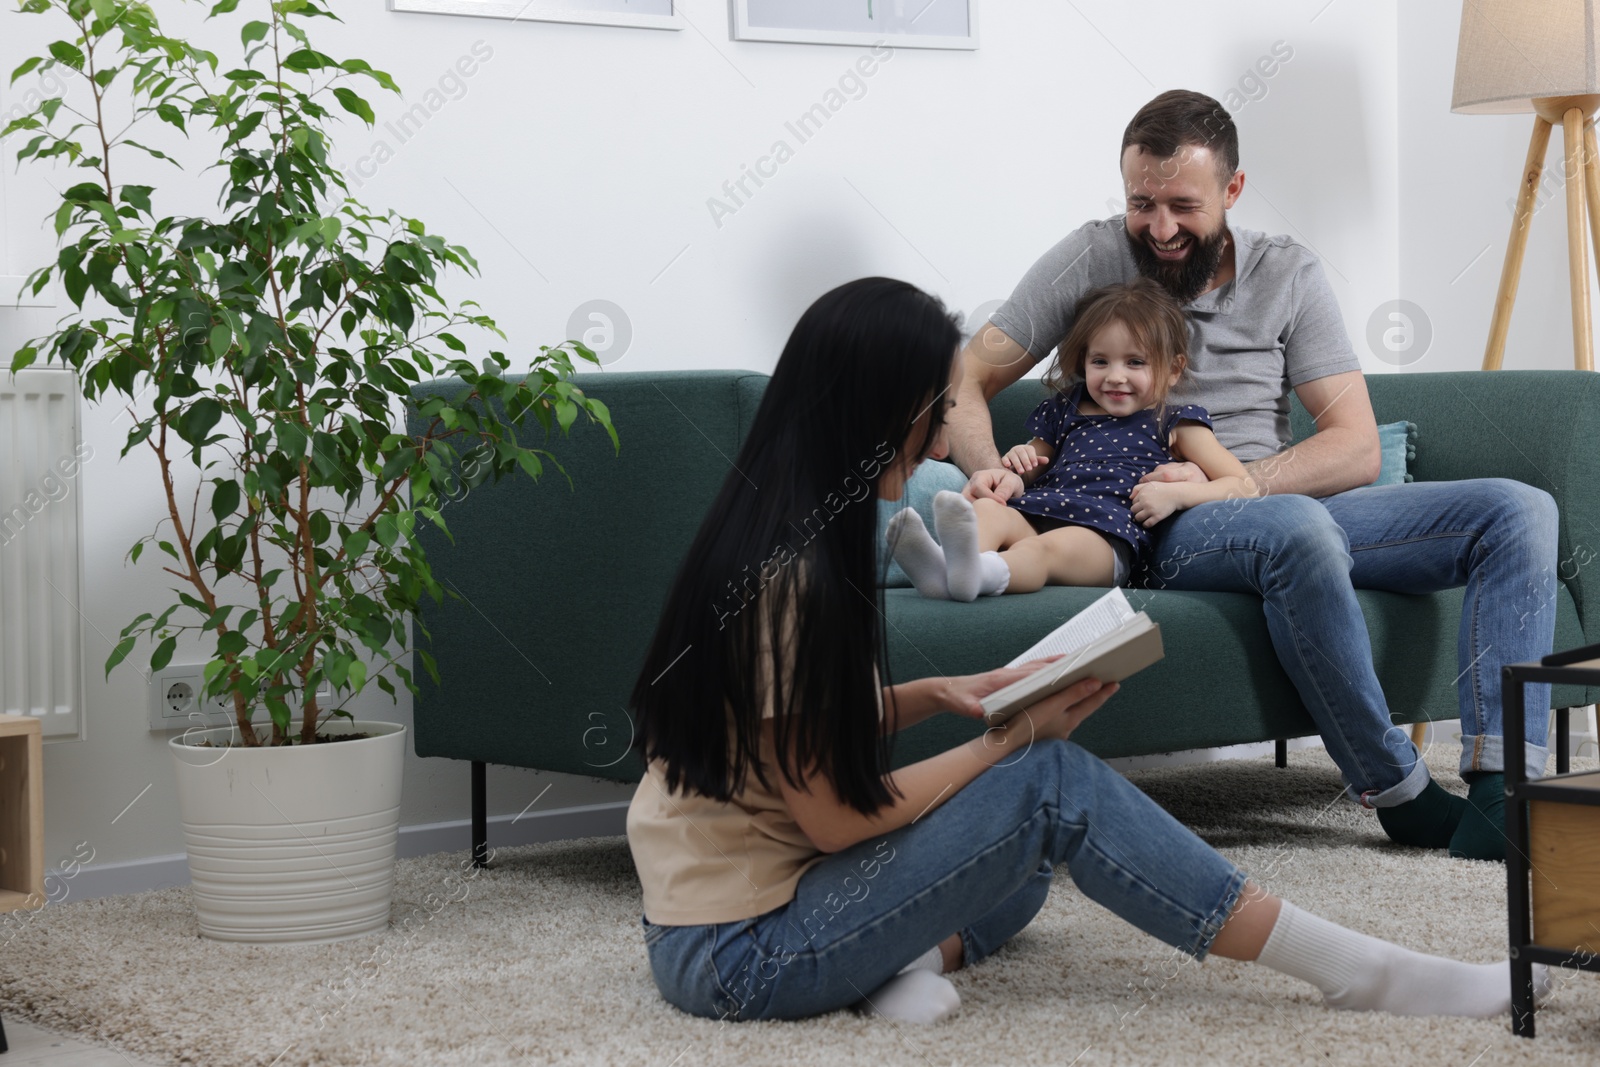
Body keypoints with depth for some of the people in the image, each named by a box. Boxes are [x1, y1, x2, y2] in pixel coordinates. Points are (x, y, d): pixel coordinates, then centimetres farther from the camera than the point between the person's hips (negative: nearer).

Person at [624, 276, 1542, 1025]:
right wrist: (1014, 737, -10)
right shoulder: (789, 577, -22)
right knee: (1054, 786, -16)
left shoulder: (787, 541, 7)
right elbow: (834, 818, -19)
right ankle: (1363, 975, -12)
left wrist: (935, 696, 0)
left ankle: (913, 956, -8)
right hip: (738, 954, -10)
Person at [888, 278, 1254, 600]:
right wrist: (1018, 463, 14)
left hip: (1104, 533, -5)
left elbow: (1243, 485, 12)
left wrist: (1175, 494, -5)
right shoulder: (1065, 410, 31)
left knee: (1047, 547, -38)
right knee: (987, 508, -28)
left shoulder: (1172, 423, 18)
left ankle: (976, 573, -72)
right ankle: (942, 569, -62)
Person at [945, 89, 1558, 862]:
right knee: (1297, 529, -39)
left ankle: (1498, 799, -28)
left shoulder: (1287, 273, 9)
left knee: (1519, 510, -14)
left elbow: (1357, 448, 2)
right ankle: (1402, 796, -26)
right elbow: (966, 380, 3)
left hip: (1293, 508, 4)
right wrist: (990, 469, -21)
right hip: (1163, 533, -4)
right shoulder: (1093, 260, 4)